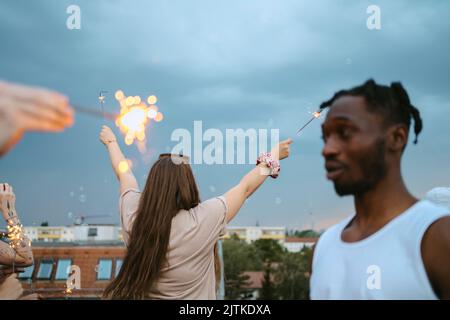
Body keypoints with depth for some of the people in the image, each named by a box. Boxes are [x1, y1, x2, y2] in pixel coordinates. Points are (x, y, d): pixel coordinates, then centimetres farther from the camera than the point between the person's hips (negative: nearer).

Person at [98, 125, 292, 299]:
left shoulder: (133, 215, -17)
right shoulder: (203, 220, -25)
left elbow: (123, 172, 2)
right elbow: (246, 187, -10)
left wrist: (111, 142, 20)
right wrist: (272, 158, 5)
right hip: (193, 295, -3)